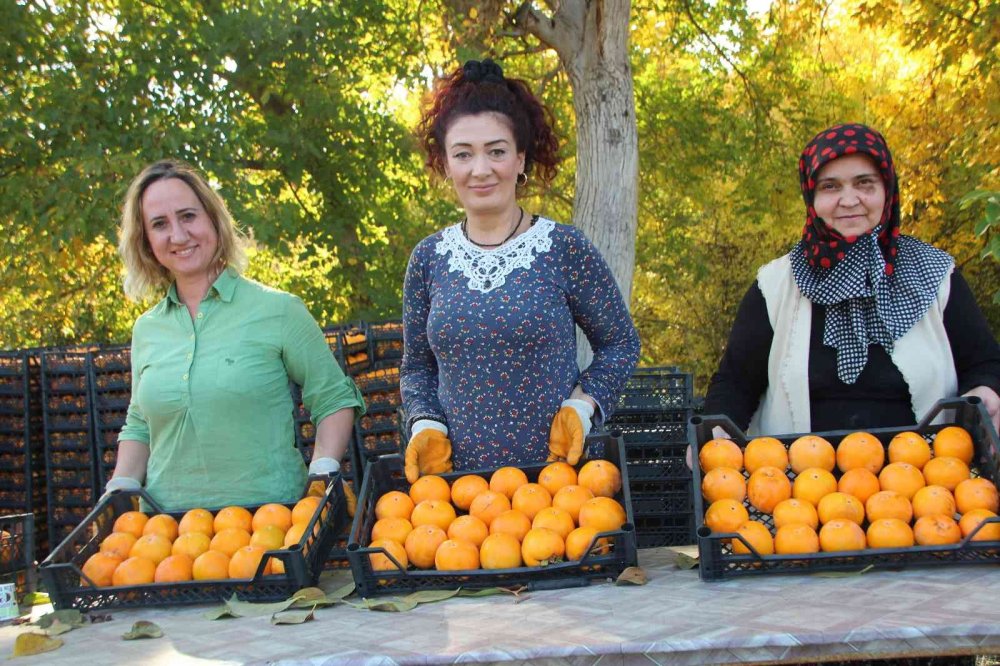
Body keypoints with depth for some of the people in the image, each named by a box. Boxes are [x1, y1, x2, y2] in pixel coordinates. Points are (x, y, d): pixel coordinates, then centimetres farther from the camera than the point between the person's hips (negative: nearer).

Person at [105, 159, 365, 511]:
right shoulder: (146, 330, 14)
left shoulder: (278, 310, 1)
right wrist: (120, 488, 8)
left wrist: (322, 476, -7)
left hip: (270, 515, -4)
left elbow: (334, 400, 7)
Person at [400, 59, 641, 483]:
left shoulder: (564, 248, -5)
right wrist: (425, 426, -5)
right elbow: (416, 366, 12)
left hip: (554, 467, -2)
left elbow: (620, 344, 3)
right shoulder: (428, 259, 3)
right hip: (456, 476, 2)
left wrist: (581, 408, -12)